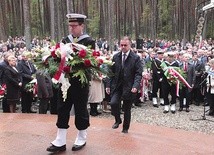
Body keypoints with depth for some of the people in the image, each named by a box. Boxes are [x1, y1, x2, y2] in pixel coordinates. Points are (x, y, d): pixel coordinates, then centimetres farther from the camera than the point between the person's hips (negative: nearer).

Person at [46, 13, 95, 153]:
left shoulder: (89, 42, -5)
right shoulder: (65, 40, 10)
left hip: (81, 82, -5)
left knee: (81, 110, 7)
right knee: (62, 109, 6)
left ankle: (82, 139, 25)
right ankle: (60, 142, 14)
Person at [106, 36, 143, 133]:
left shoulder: (136, 58, -4)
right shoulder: (116, 57, 6)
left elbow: (138, 73, -9)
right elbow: (111, 72, 8)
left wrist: (136, 86, -22)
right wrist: (108, 85, 3)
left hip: (128, 87, -2)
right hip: (116, 85, 2)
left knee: (127, 109, 7)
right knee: (113, 103, -17)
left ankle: (125, 128, 27)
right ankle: (117, 120, 12)